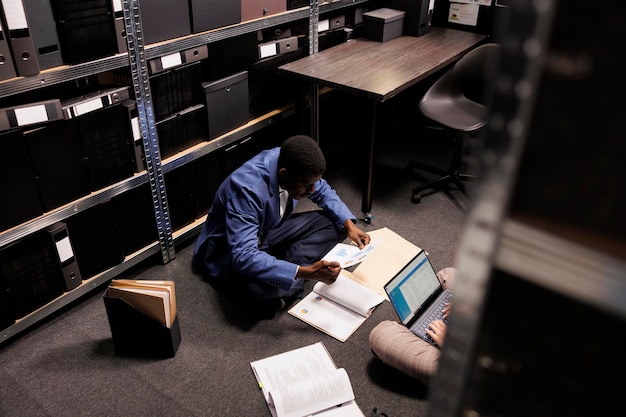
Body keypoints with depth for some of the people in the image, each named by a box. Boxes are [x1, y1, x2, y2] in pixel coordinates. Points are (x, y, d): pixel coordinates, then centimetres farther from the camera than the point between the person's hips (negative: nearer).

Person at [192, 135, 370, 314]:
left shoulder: (290, 162, -16)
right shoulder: (246, 188, -36)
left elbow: (324, 192, 3)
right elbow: (244, 257, -42)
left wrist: (349, 225, -13)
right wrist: (307, 272, -46)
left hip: (267, 232, 7)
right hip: (229, 252, -7)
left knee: (336, 224, -6)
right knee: (262, 286, -39)